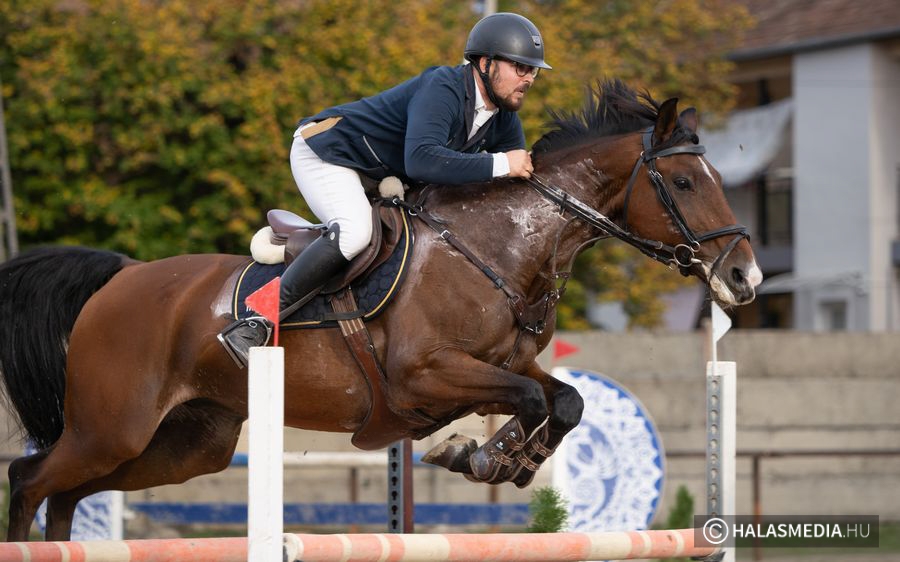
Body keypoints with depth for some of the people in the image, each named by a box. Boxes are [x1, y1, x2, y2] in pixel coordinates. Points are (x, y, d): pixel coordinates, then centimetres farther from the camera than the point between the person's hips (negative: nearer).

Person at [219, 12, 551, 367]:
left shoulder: (504, 119, -2)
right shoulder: (442, 90, -31)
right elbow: (420, 160, -48)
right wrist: (499, 164, -44)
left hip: (382, 175, 10)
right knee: (354, 231, -34)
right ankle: (256, 324, -33)